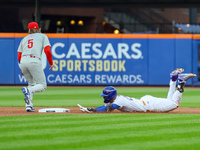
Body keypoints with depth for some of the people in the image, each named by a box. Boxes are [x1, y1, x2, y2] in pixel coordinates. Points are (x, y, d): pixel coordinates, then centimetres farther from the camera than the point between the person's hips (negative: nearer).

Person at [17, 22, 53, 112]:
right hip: (34, 61, -5)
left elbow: (19, 56, 19)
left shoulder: (24, 39, 26)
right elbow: (47, 50, 0)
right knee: (42, 85, 0)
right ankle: (28, 90, -30)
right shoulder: (42, 36, 17)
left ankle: (29, 105, 7)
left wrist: (23, 69, 30)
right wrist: (51, 63, 11)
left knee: (32, 84, 22)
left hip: (22, 61, 5)